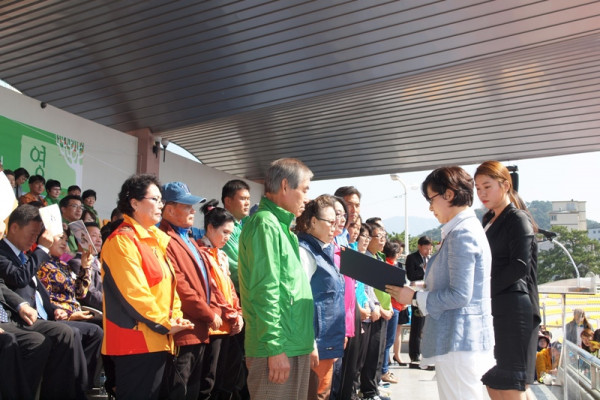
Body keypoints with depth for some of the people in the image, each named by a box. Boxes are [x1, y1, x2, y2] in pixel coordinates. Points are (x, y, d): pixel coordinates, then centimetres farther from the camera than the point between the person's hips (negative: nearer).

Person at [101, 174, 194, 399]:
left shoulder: (156, 239, 16)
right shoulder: (122, 240, -12)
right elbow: (133, 292, -19)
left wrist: (175, 318, 3)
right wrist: (165, 324, -14)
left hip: (158, 340, 9)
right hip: (137, 340, -9)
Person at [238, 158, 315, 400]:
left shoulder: (280, 226, 18)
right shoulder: (265, 224, -12)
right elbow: (264, 292, -19)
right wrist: (275, 347, -20)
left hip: (295, 346, 9)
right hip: (279, 348, -9)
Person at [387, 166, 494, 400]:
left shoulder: (462, 234, -17)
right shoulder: (467, 228, 15)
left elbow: (459, 295, -21)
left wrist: (415, 297, -12)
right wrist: (419, 288, 12)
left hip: (459, 339, -10)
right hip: (457, 337, 10)